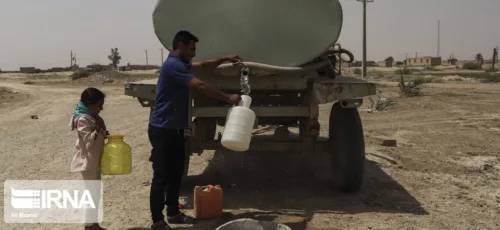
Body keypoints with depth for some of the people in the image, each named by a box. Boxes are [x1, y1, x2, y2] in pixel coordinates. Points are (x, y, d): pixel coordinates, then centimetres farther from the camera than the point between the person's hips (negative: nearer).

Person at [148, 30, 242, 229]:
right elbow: (200, 86, -25)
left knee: (176, 173, 16)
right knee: (161, 177, -4)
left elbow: (203, 67, 24)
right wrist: (228, 98, -19)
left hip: (174, 128, 10)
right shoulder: (173, 65, -19)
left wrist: (224, 59, 10)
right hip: (162, 129, -10)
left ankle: (173, 213, 28)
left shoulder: (180, 64, 14)